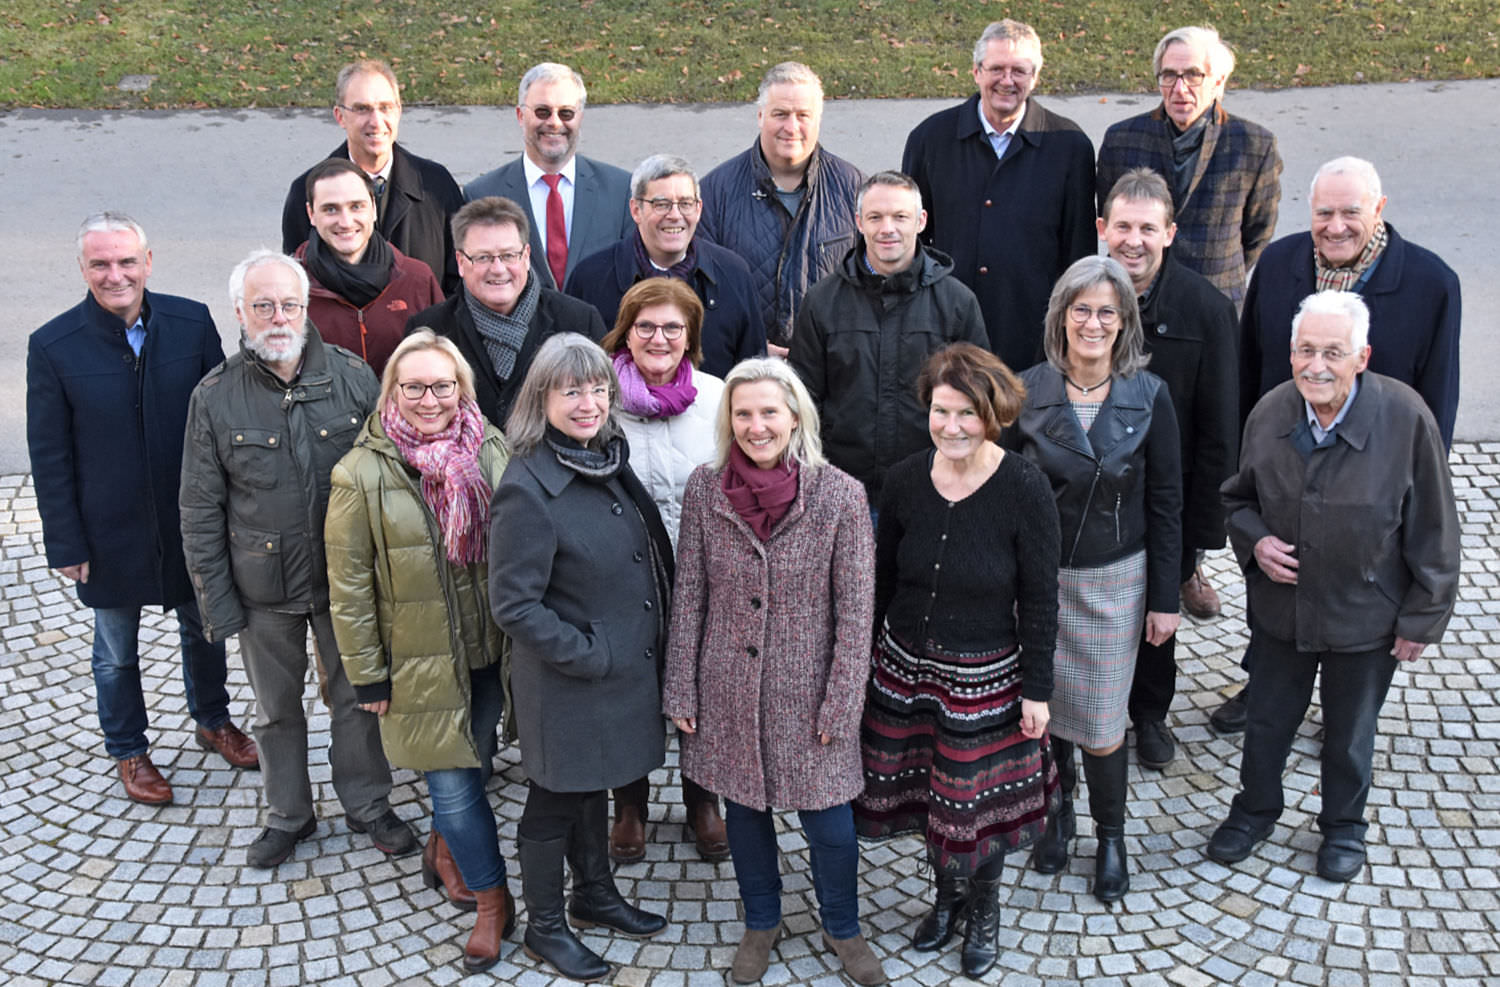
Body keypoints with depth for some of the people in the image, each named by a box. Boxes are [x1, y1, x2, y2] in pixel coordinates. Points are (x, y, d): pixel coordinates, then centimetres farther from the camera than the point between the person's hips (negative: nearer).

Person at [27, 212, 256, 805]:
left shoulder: (192, 323, -10)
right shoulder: (53, 347, -14)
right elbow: (48, 456, -8)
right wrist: (65, 544, -8)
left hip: (194, 523, 2)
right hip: (110, 534, -2)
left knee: (203, 629, 22)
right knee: (116, 653, 16)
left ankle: (212, 720, 47)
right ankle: (128, 751, 39)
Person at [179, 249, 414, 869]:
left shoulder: (352, 378, -7)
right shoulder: (214, 398, -8)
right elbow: (200, 512, -3)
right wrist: (215, 602, -4)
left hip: (346, 579, 0)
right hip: (263, 588, 0)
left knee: (356, 696, 14)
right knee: (276, 707, 16)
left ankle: (367, 805, 35)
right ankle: (288, 815, 37)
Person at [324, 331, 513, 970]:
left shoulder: (492, 454, -4)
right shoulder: (361, 474, -11)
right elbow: (348, 585, -7)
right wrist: (367, 675, -6)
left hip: (490, 653, 3)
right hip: (419, 663, -3)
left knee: (472, 760, 18)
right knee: (453, 781, 2)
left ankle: (444, 850, 46)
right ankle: (492, 900, 20)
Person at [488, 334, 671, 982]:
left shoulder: (608, 462, 0)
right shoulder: (527, 489, -24)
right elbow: (513, 605, -22)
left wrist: (647, 644, 8)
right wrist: (588, 656, -19)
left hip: (622, 666, 7)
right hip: (566, 685, -7)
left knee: (592, 785, 25)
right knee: (555, 801, 12)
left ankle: (595, 893, 44)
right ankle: (544, 926, 31)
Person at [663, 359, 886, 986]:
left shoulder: (841, 495, -13)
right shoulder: (704, 489, -6)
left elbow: (855, 611, -9)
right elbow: (688, 598, 1)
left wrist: (840, 705, -9)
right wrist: (681, 691, 2)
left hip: (807, 694, -2)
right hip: (728, 693, 2)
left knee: (830, 824, 7)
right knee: (742, 811, 18)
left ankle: (842, 929, 35)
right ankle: (761, 923, 43)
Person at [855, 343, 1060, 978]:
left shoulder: (1024, 489, -17)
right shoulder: (904, 480, -7)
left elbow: (1039, 598, -10)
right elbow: (881, 581, 4)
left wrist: (1038, 690, -7)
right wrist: (862, 660, 9)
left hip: (986, 678, -3)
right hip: (906, 669, 3)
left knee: (980, 805, 11)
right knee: (928, 796, 17)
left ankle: (983, 908, 39)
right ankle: (946, 895, 44)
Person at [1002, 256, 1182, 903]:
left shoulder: (1149, 397, -7)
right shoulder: (1026, 391, -7)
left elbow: (1164, 504, -1)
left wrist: (1165, 598, -1)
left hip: (1114, 580, -1)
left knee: (1102, 721, 3)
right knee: (1044, 702, 12)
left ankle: (1111, 835, 28)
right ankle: (1059, 808, 39)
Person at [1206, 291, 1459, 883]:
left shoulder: (1405, 418, -22)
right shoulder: (1270, 413, -11)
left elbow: (1432, 530, -12)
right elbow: (1239, 498, 8)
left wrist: (1421, 618, -8)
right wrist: (1254, 540, -13)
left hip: (1366, 616, -2)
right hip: (1280, 609, 3)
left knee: (1350, 734, 19)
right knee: (1267, 721, 20)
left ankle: (1344, 826, 45)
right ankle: (1255, 809, 47)